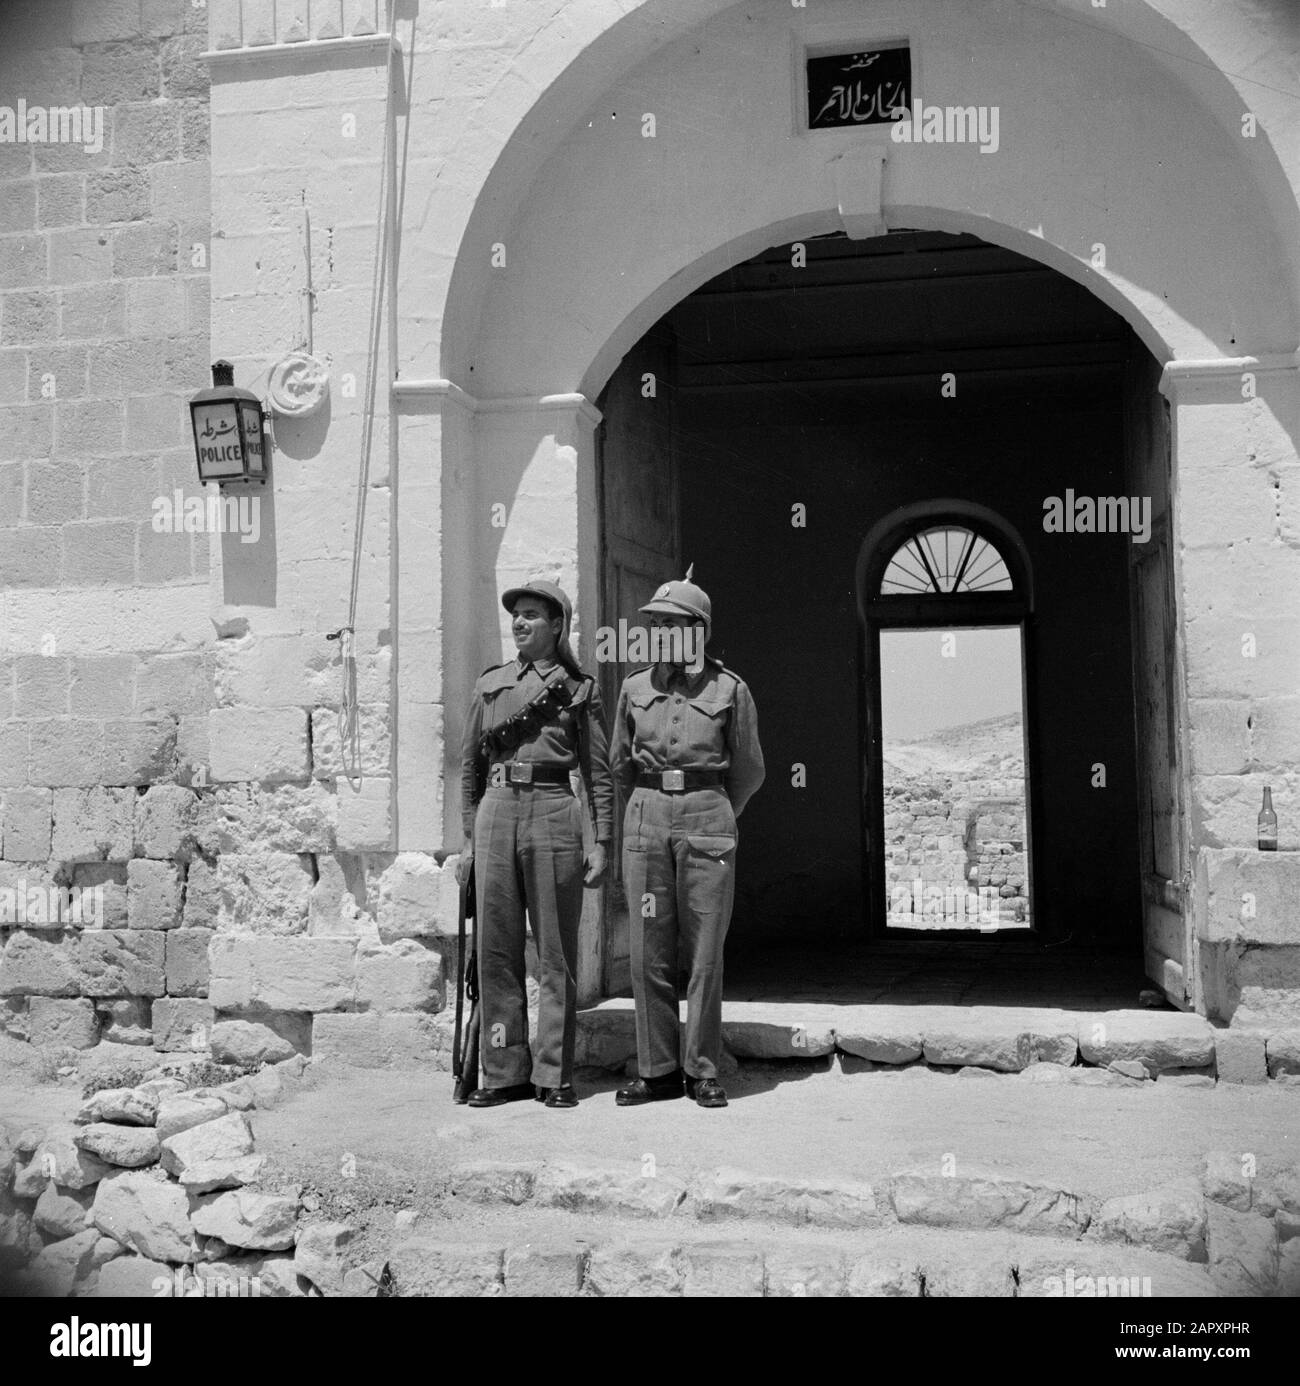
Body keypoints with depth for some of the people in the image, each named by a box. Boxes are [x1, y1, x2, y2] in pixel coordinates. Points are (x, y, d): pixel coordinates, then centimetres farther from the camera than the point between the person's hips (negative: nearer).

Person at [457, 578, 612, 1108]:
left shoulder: (578, 688, 7)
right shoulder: (489, 684, 14)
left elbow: (599, 772, 7)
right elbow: (470, 766, 16)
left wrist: (601, 842, 0)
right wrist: (467, 839, 11)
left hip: (553, 812, -2)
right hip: (496, 811, 3)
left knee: (556, 953, 1)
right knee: (496, 949, 3)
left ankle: (554, 1075, 10)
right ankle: (504, 1072, 12)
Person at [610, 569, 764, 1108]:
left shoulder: (729, 689, 1)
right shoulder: (635, 688, 9)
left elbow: (749, 770, 9)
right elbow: (619, 762, 21)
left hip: (707, 818, -2)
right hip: (645, 817, 3)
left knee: (705, 952, 1)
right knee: (648, 952, 2)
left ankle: (703, 1070, 11)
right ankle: (656, 1070, 11)